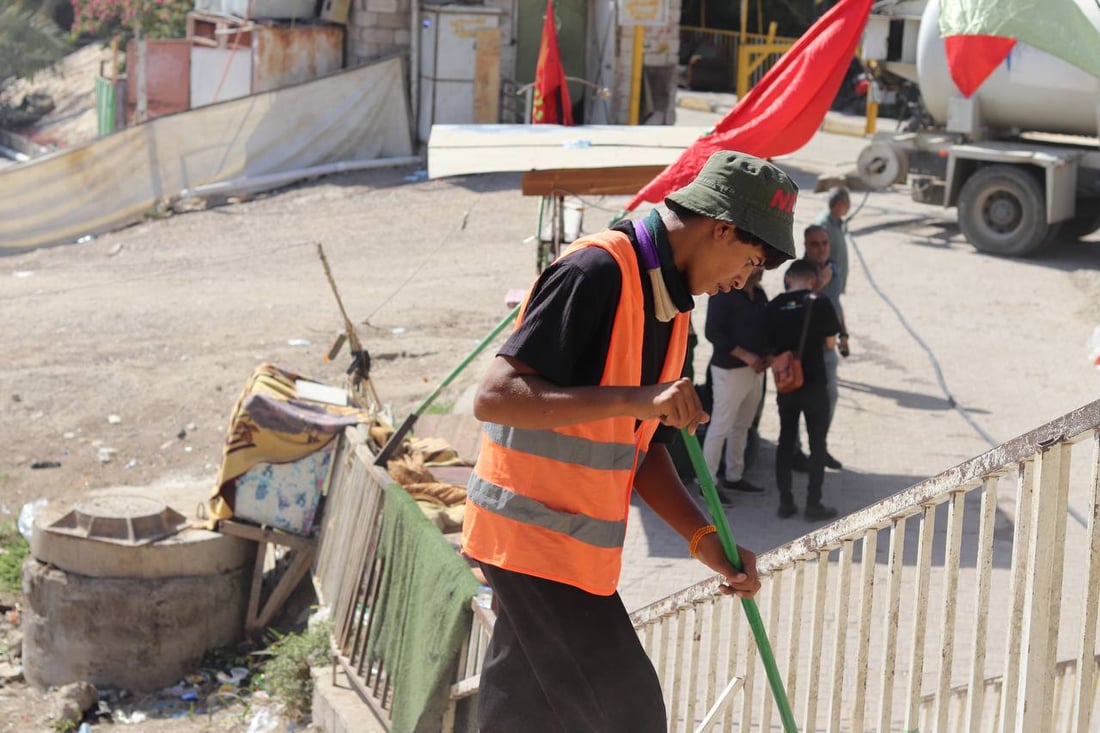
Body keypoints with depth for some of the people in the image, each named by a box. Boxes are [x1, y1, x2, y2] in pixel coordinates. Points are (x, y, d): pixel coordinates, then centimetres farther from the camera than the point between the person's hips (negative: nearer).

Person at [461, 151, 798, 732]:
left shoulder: (670, 304, 13)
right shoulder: (599, 271, -17)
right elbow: (493, 397, -24)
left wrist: (705, 540, 2)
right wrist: (635, 399, -30)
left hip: (576, 546, 9)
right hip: (535, 536, -9)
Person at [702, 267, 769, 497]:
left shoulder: (760, 295, 13)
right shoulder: (724, 295, -12)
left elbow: (766, 328, 21)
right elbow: (712, 332, -17)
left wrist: (765, 357, 2)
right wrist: (745, 356, -20)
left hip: (755, 369, 8)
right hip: (730, 370, -8)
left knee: (742, 426, 13)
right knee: (721, 426, -5)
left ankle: (733, 477, 23)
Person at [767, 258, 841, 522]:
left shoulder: (774, 306, -2)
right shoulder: (820, 304, -11)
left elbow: (770, 343, 4)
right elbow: (830, 342, -2)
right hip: (813, 384, -3)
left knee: (785, 441, 13)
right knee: (817, 444, 7)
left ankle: (785, 502, 15)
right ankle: (813, 505, 8)